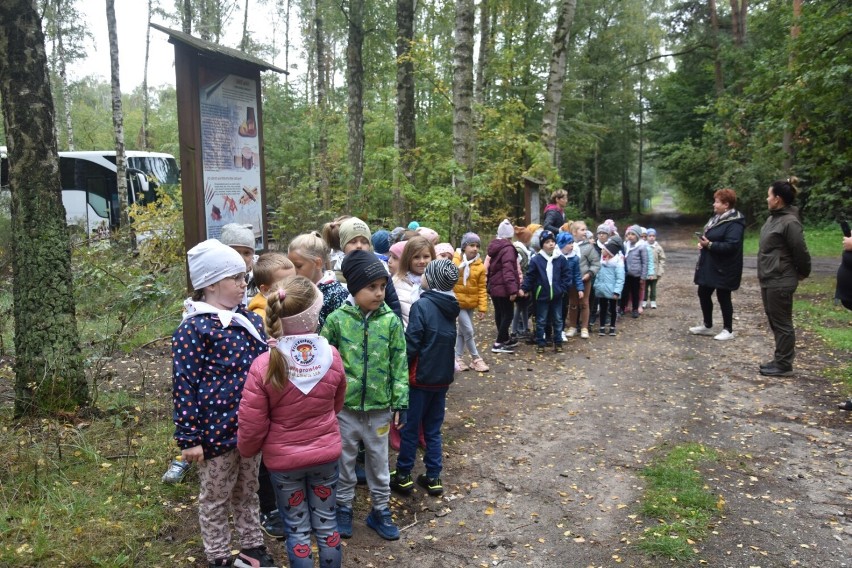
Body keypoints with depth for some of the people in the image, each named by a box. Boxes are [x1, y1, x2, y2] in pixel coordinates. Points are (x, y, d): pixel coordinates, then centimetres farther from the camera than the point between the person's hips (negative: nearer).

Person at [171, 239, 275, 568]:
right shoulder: (194, 329, -16)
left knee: (248, 492, 22)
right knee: (216, 500, 14)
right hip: (216, 430, -6)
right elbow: (184, 384, -15)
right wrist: (189, 437, -14)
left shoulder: (250, 320, 4)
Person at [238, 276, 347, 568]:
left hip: (283, 459, -2)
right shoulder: (332, 356, -15)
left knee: (297, 527, 16)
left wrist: (247, 450, 7)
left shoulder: (264, 365, -24)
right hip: (326, 453, 2)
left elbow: (251, 425, -16)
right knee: (326, 522, 20)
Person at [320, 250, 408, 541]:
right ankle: (343, 508, 37)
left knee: (378, 462, 16)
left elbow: (400, 365, -3)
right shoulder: (337, 319, -10)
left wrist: (400, 402, -3)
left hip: (379, 407, 1)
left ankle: (380, 511, 35)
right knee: (345, 460, 17)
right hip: (344, 406, 0)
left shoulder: (391, 320, -7)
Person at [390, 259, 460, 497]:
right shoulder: (451, 308, 4)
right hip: (443, 377, 6)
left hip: (420, 377, -6)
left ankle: (403, 476, 19)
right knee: (433, 429, 15)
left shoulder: (422, 305, -17)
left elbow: (411, 344, -17)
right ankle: (433, 477, 20)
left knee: (410, 427, 8)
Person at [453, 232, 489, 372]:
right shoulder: (455, 262, -10)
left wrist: (482, 307, -3)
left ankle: (458, 358, 25)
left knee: (462, 331, 14)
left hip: (470, 303, 4)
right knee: (468, 331, -6)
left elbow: (482, 288, 2)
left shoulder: (480, 266, 0)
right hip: (457, 302, -4)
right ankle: (476, 359, 7)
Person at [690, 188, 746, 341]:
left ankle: (728, 330, 16)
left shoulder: (734, 223, -20)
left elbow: (731, 246, -28)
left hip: (723, 269, -10)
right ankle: (707, 326, 29)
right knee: (703, 294, 15)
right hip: (709, 266, 10)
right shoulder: (717, 218, 12)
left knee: (723, 298, 1)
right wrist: (703, 242, 2)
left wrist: (709, 245, -26)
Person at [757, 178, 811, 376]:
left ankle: (784, 365, 9)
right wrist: (764, 275, 17)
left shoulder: (789, 222, -19)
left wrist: (802, 273, -1)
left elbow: (801, 252, -16)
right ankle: (780, 360, 27)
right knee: (774, 322, 16)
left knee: (782, 323, 0)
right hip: (768, 280, 10)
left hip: (780, 283, -10)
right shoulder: (774, 218, 11)